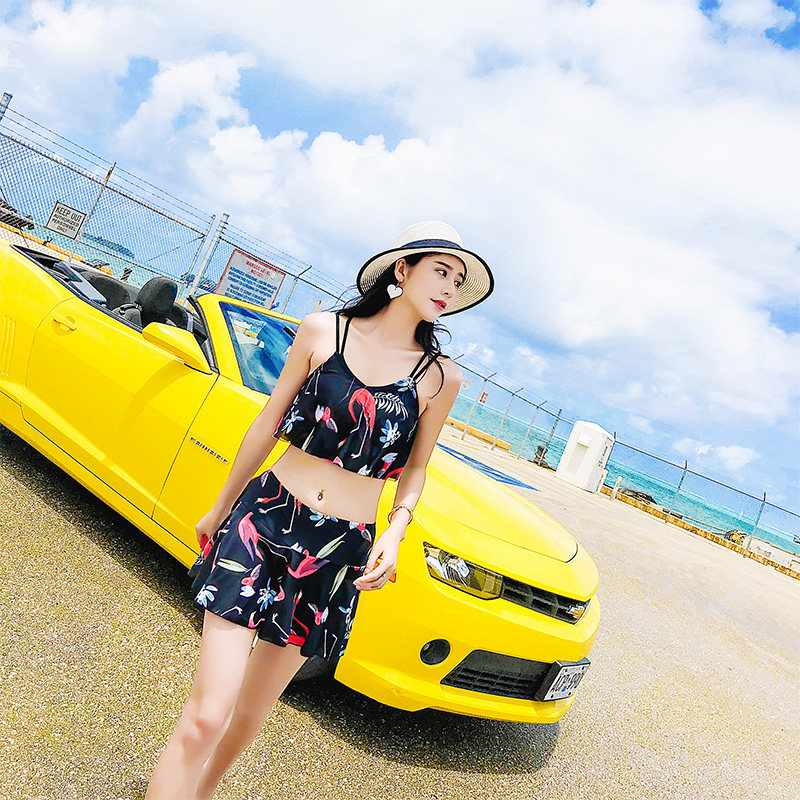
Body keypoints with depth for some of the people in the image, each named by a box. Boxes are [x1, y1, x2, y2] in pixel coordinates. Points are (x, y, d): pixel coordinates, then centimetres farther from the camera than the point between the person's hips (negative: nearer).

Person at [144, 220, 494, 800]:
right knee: (206, 714, -4)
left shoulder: (441, 377, -1)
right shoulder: (322, 331, -3)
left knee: (251, 710, 17)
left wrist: (395, 534, -8)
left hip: (341, 552, 2)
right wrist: (220, 509, 13)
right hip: (265, 518, -1)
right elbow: (268, 425, 5)